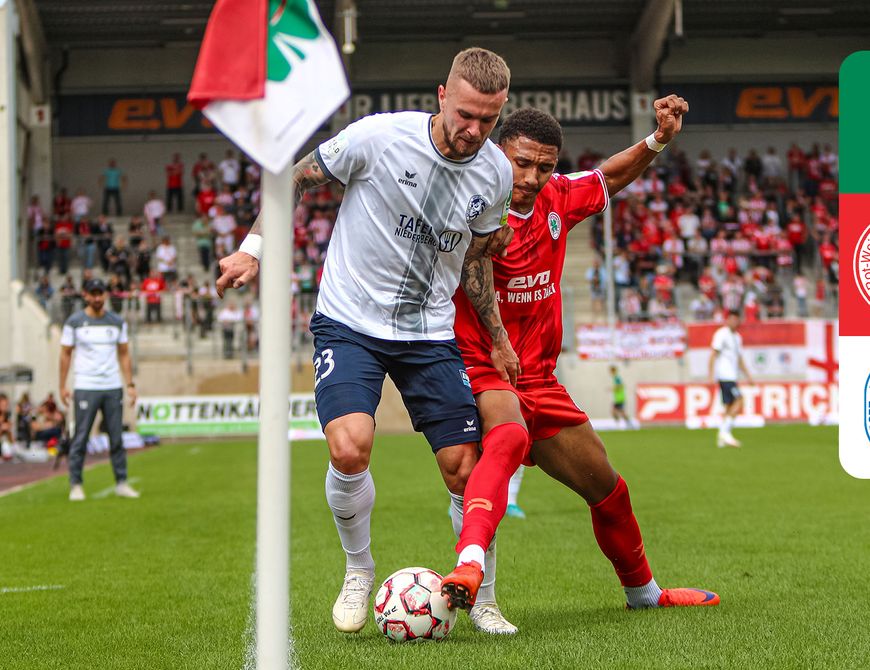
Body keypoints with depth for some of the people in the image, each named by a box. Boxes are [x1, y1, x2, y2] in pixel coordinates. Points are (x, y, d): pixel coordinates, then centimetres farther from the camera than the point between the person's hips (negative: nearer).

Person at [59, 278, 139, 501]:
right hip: (85, 388, -3)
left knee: (117, 438, 4)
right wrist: (63, 386, -1)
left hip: (113, 388, 3)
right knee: (80, 438, -4)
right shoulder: (74, 322, 0)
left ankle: (121, 483, 9)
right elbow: (66, 354, 4)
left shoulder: (117, 322, 9)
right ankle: (75, 485, 2)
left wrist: (130, 384, 6)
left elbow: (124, 354, 13)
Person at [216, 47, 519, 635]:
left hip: (431, 332, 3)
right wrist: (253, 247, -6)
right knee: (349, 449, -24)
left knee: (466, 471, -1)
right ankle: (359, 571, 3)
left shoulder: (495, 173, -3)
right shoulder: (377, 137, -17)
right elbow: (296, 178, -1)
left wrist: (498, 339, 18)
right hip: (350, 321, -3)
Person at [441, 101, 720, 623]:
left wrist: (658, 140, 9)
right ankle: (470, 565, -57)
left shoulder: (556, 199, 2)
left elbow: (610, 179, 21)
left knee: (606, 486, 17)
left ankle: (643, 590, 41)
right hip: (482, 372, -7)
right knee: (510, 438, -40)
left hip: (538, 379, 7)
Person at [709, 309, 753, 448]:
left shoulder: (737, 337, 19)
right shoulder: (721, 334, -7)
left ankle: (722, 437, 8)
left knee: (730, 406, 6)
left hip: (731, 376, 9)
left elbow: (739, 359, 25)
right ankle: (725, 432, -14)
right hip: (725, 375, -9)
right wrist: (711, 375, -18)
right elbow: (713, 354, -12)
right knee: (739, 402, -16)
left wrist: (748, 375, 20)